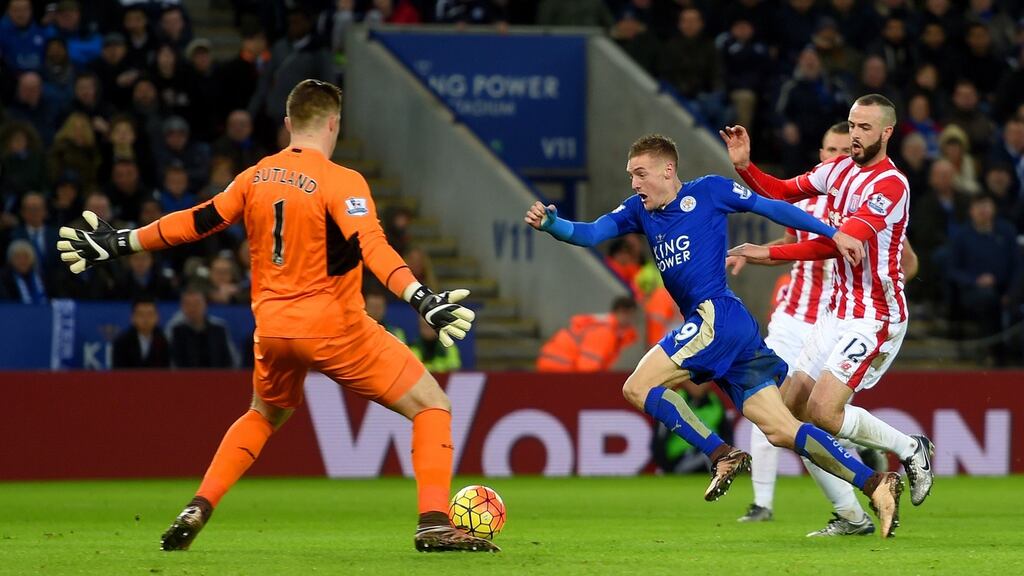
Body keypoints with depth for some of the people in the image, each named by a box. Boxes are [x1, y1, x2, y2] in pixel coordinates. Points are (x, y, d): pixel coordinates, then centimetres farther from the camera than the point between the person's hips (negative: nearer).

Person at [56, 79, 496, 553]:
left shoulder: (257, 177, 5)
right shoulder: (340, 183, -13)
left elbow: (198, 221, 13)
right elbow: (372, 248, -27)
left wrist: (119, 243, 25)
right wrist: (424, 300, -36)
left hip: (272, 330, 6)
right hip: (334, 329, -6)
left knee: (265, 415, 33)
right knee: (431, 405, 2)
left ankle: (196, 512, 20)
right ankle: (435, 523, -12)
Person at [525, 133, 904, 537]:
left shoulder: (708, 191, 0)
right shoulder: (639, 210, 18)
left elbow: (772, 209, 5)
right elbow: (590, 234, 7)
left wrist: (833, 234, 6)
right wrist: (551, 224, -12)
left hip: (717, 315, -8)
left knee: (638, 388, -12)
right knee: (782, 431, 1)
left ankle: (722, 456, -12)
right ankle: (876, 485, -1)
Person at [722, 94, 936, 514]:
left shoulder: (890, 185, -19)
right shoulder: (840, 168, 8)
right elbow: (783, 193, 17)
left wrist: (770, 254, -28)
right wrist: (744, 166, 0)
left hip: (876, 318, -9)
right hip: (840, 311, 9)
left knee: (823, 411, -19)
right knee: (790, 408, 3)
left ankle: (912, 451, 4)